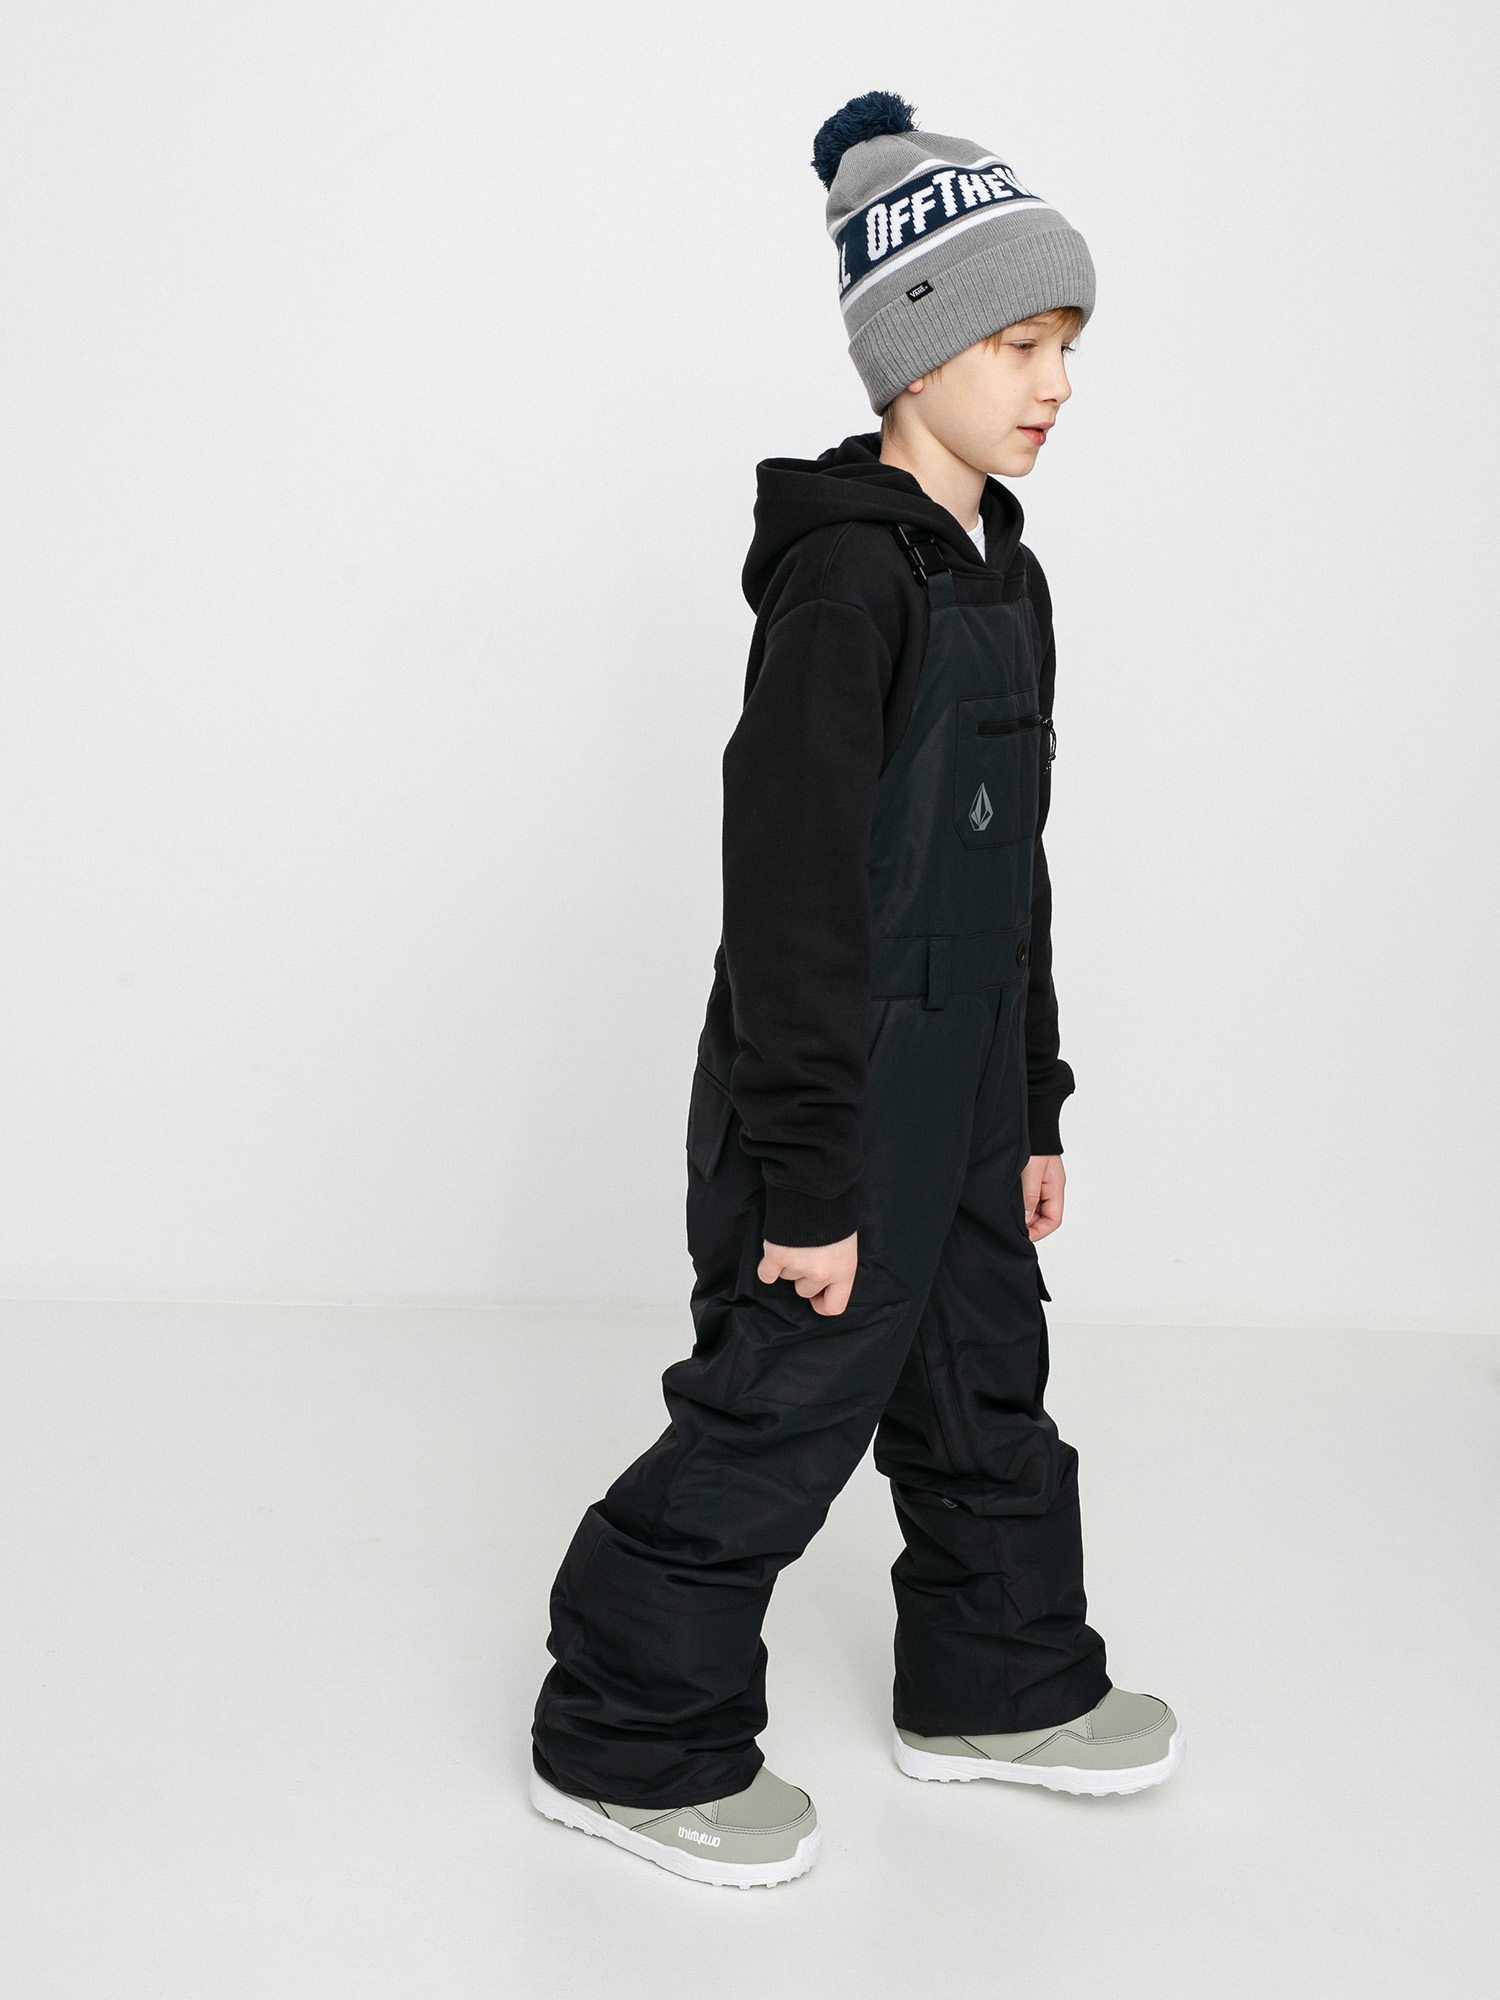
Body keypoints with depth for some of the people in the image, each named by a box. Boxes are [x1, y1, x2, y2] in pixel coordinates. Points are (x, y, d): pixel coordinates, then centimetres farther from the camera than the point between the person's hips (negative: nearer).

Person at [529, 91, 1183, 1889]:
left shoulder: (1000, 573, 10)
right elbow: (794, 890, -22)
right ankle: (626, 1742, 18)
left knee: (987, 1388, 20)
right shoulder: (845, 574, -19)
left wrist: (1033, 1109, 18)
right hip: (843, 1100, -9)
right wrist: (806, 1179, -21)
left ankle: (994, 1684, 39)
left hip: (959, 1097, 9)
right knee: (779, 1417, 1)